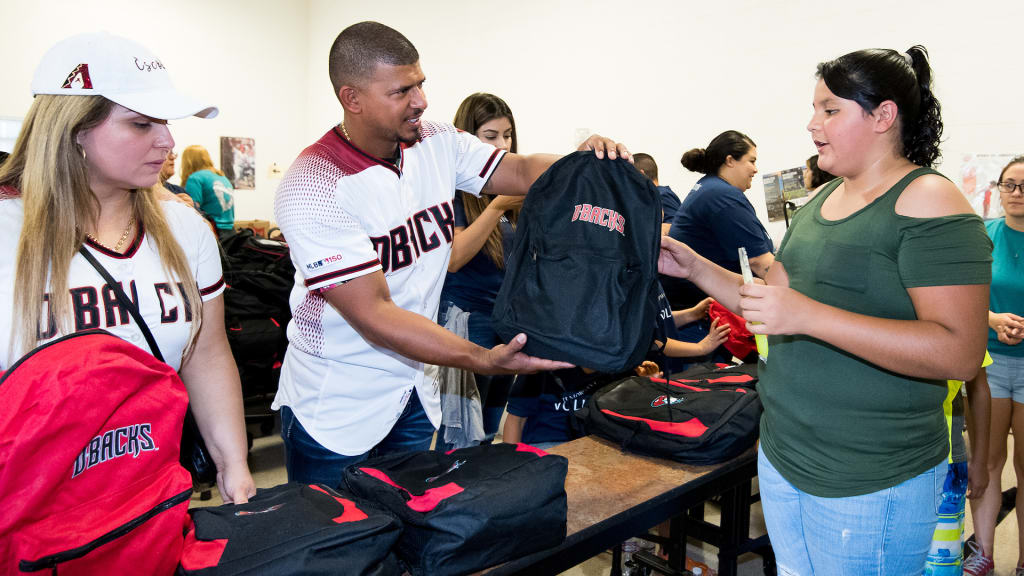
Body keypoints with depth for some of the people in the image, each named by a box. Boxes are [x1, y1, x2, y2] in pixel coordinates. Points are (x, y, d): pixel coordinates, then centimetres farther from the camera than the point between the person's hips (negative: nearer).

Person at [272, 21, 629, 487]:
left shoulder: (437, 144, -3)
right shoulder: (312, 190, -22)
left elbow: (523, 171, -3)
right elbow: (373, 315, -26)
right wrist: (484, 360, -34)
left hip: (414, 392, 6)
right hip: (335, 410, -5)